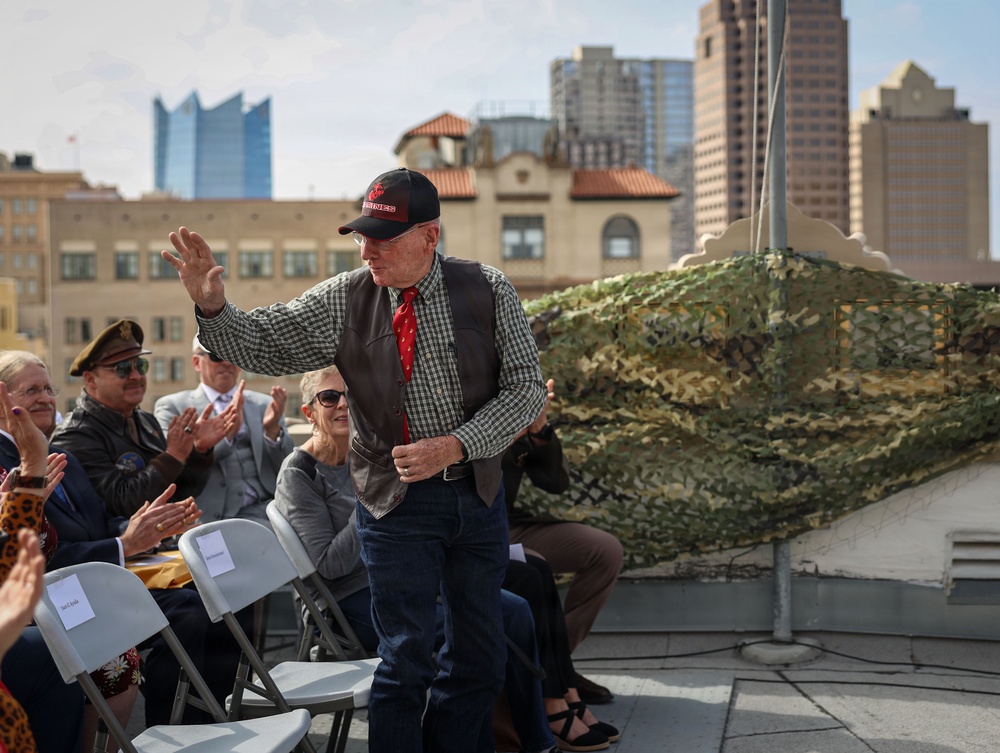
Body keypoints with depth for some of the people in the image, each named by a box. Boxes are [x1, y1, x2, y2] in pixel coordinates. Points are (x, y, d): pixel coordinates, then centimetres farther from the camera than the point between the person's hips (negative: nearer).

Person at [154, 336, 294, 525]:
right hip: (210, 515, -4)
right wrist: (225, 432, -19)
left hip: (264, 509, 4)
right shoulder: (171, 406, 10)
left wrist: (273, 430, -6)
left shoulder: (264, 404, 19)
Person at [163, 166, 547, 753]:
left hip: (479, 491, 2)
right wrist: (213, 305, -27)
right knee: (407, 657, -2)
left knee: (480, 653, 13)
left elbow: (525, 388, -6)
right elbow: (261, 343, -6)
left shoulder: (488, 291, -5)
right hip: (397, 500, -2)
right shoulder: (344, 300, -6)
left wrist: (454, 445, -18)